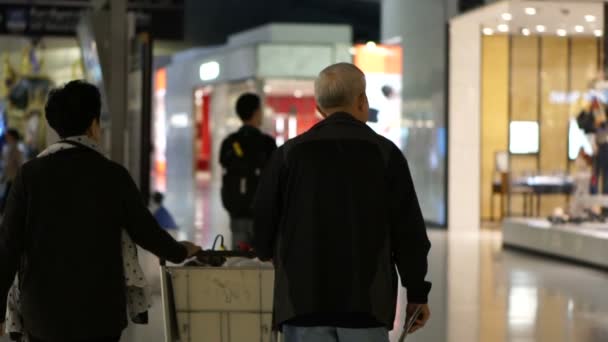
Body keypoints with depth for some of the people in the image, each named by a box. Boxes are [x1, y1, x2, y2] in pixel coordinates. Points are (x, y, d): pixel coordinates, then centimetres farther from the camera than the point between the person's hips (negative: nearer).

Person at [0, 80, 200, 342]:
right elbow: (146, 233, 3)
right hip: (99, 312, -1)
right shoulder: (113, 176, -5)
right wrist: (181, 252, 24)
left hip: (43, 312, 1)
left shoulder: (30, 174, -3)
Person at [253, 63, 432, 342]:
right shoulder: (384, 153, 0)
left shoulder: (290, 153, 3)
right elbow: (408, 230, -1)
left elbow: (263, 218, 7)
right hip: (367, 299, -1)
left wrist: (268, 252, 30)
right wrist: (417, 294, 8)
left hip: (302, 297, 1)